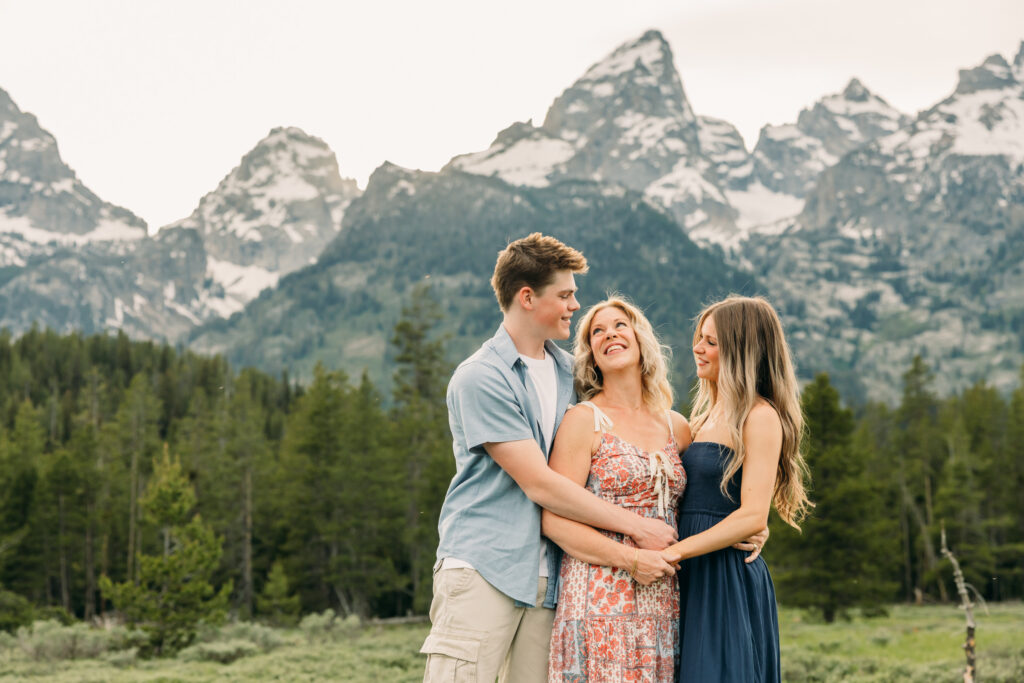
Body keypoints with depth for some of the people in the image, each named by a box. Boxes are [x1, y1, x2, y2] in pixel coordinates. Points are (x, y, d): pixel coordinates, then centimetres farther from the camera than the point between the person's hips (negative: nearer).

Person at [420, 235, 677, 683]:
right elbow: (538, 484, -12)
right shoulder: (480, 377, -8)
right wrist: (636, 525, -9)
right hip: (483, 567, -6)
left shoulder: (568, 372, 15)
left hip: (546, 575, 6)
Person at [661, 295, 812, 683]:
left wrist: (676, 550, -18)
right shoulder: (705, 417, 17)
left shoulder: (760, 417, -9)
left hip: (728, 579, -8)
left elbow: (754, 515, -18)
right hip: (692, 579, 8)